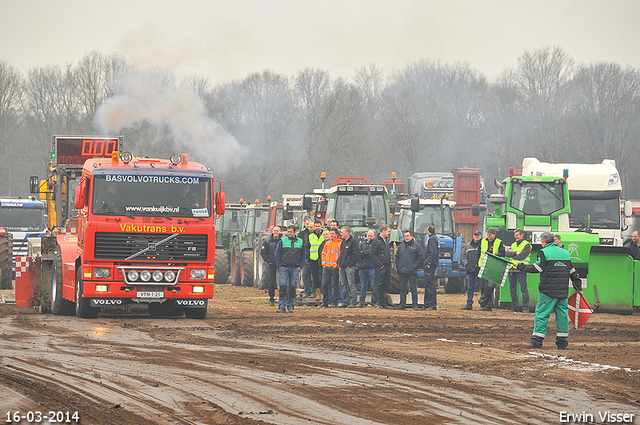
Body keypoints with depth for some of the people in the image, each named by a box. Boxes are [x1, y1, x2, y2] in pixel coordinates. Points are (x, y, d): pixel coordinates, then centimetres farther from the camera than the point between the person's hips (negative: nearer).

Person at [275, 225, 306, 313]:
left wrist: (300, 266, 2)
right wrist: (280, 266, -4)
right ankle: (282, 306, -9)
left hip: (295, 268, 2)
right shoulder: (282, 241, 3)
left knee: (292, 287, 3)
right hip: (284, 267, -2)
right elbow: (277, 254, 5)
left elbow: (303, 255, 12)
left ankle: (290, 306, 10)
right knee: (283, 286, -9)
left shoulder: (300, 242, 8)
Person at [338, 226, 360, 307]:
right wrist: (339, 262, 11)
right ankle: (346, 301, 15)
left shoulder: (353, 241, -8)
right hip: (342, 266, 8)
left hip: (349, 267, -8)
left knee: (351, 284, -7)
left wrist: (350, 263, -15)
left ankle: (353, 302, -5)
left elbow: (356, 255, -12)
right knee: (343, 285, 9)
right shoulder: (342, 242, 16)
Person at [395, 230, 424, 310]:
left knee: (413, 288, -3)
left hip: (412, 271, -5)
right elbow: (397, 257, 22)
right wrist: (398, 266, 9)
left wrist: (415, 267, -9)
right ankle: (402, 304, 6)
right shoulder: (401, 246, 16)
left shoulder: (416, 246, 1)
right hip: (401, 272, 5)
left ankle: (415, 304, 0)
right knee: (402, 288, 4)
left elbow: (421, 258, -2)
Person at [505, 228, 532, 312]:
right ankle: (514, 307, 13)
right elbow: (506, 253, 5)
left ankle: (525, 307, -6)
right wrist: (515, 253, -10)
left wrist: (512, 254, -3)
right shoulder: (513, 244, 20)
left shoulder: (527, 245, 0)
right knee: (513, 289, 8)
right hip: (512, 269, 7)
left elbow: (522, 256, -14)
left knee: (523, 289, -7)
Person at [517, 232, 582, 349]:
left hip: (548, 291, -6)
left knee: (542, 313, -4)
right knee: (562, 314, 8)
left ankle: (537, 340, -8)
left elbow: (536, 268, -12)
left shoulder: (544, 252, -4)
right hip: (563, 291, 6)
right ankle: (562, 342, 8)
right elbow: (573, 272, 20)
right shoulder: (565, 253, 16)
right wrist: (579, 287, 27)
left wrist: (520, 266, -2)